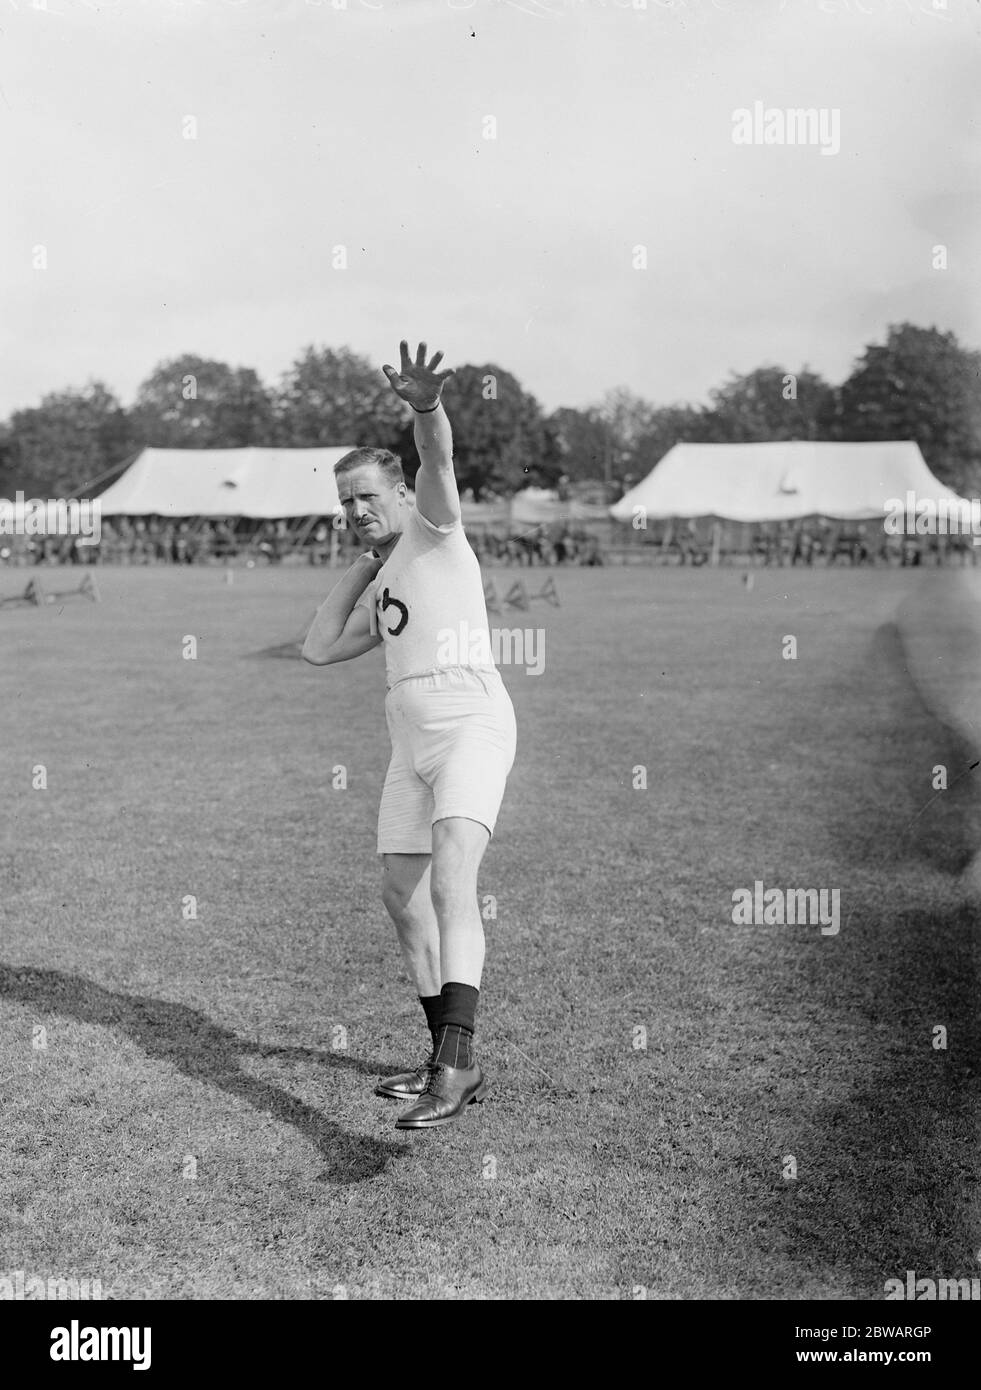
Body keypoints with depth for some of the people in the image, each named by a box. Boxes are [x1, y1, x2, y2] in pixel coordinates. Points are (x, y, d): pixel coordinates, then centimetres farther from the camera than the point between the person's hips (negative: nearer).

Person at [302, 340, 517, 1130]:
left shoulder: (435, 530, 5)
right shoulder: (386, 584, 26)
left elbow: (439, 458, -17)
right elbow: (321, 649, 20)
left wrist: (426, 407, -39)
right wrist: (365, 565, 20)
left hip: (471, 724, -9)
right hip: (413, 744, 9)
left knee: (449, 875, -27)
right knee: (402, 897, 10)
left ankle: (456, 1061, -37)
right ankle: (452, 1064, 21)